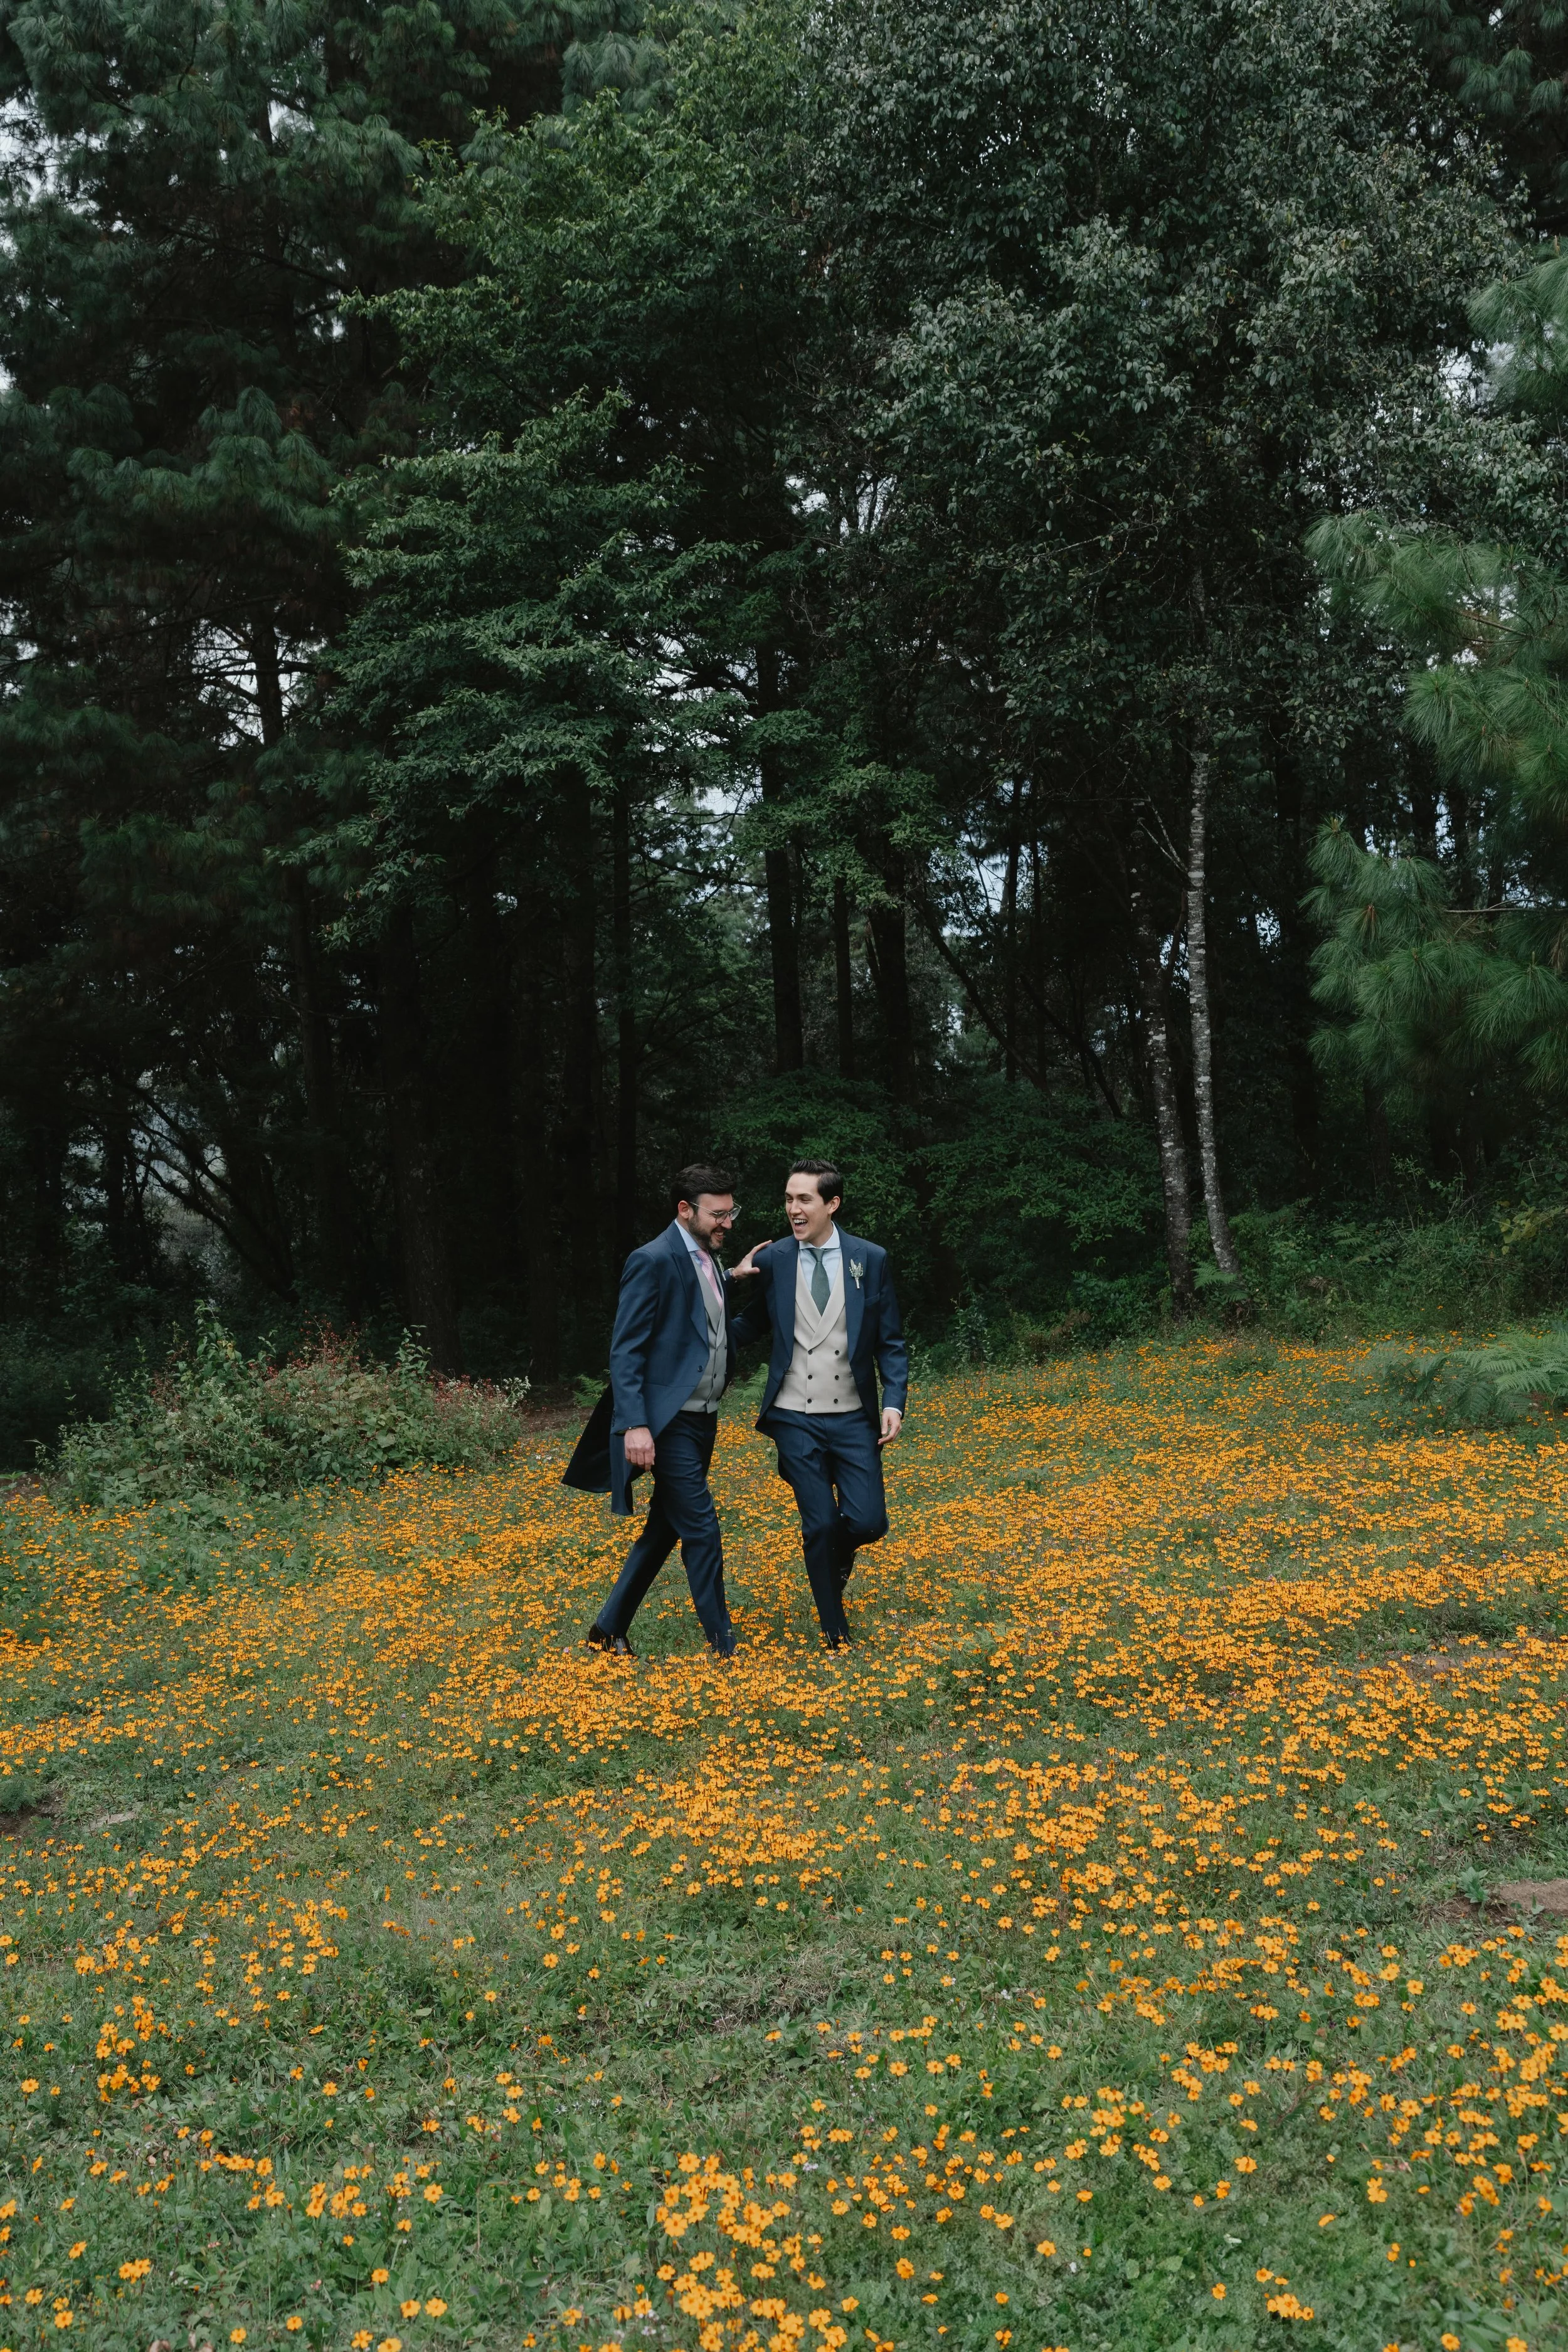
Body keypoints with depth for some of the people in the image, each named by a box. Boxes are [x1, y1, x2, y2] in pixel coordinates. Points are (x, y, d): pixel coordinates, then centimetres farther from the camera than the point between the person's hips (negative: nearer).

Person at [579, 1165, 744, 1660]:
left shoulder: (711, 1262, 13)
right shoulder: (653, 1261, -13)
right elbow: (625, 1350, -16)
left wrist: (736, 1277, 9)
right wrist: (635, 1425, -22)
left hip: (703, 1418, 9)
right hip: (669, 1421, -9)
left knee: (664, 1528, 14)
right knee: (701, 1529, -6)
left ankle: (610, 1627, 25)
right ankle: (722, 1643, 5)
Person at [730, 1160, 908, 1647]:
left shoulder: (870, 1259, -2)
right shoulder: (771, 1260, 0)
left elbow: (891, 1342, 2)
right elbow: (747, 1330, 8)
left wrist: (895, 1402, -9)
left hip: (854, 1418, 0)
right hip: (796, 1420, 0)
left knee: (867, 1522, -6)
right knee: (819, 1526, 0)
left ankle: (838, 1553, 32)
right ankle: (835, 1631, 20)